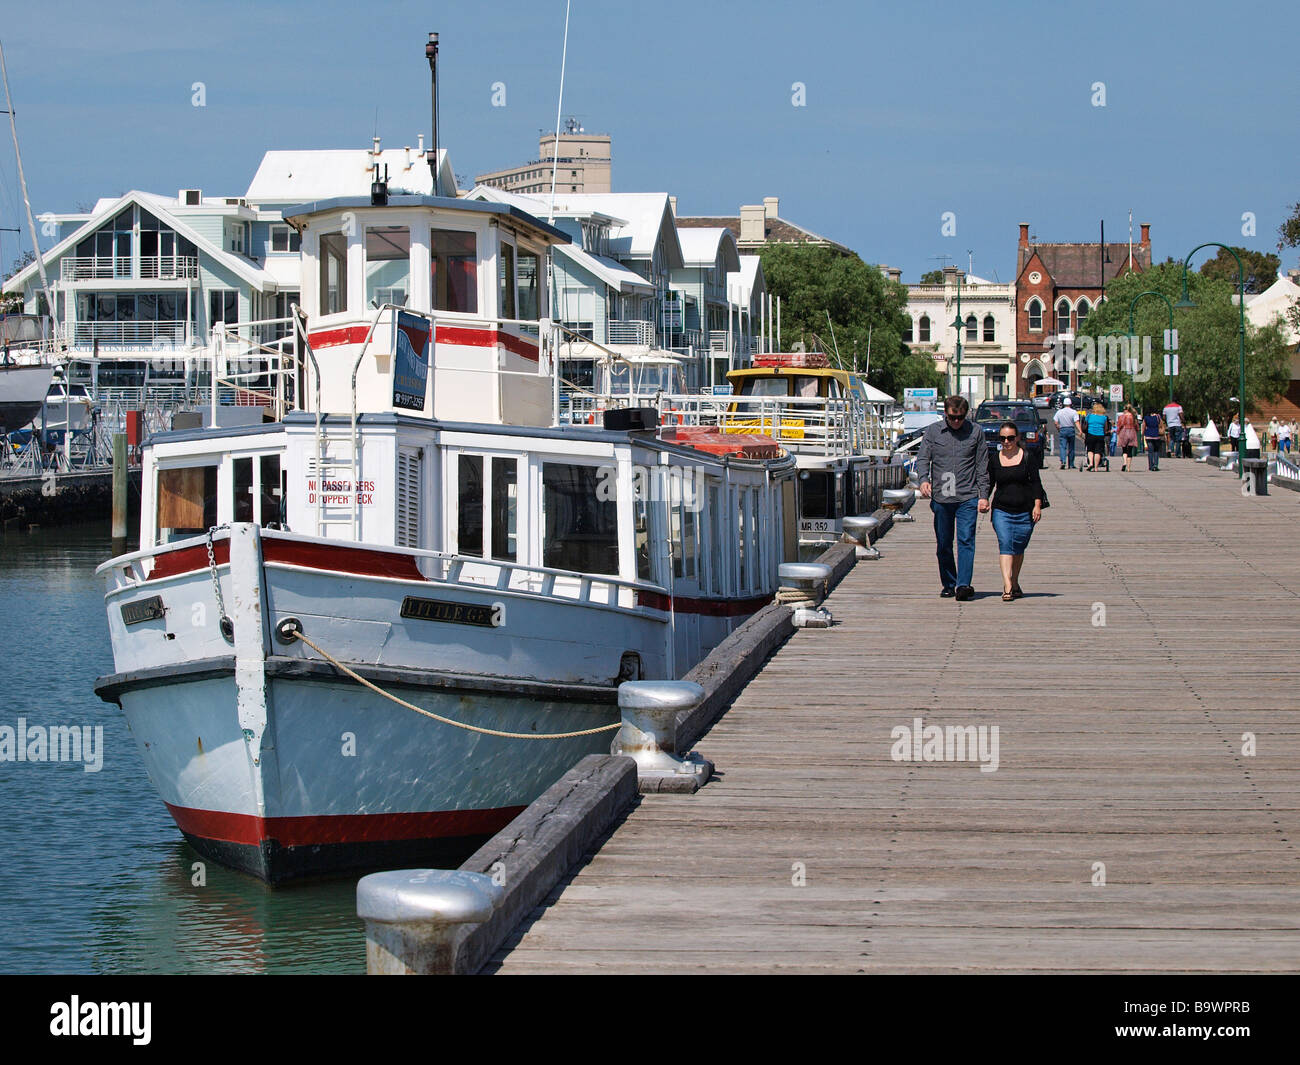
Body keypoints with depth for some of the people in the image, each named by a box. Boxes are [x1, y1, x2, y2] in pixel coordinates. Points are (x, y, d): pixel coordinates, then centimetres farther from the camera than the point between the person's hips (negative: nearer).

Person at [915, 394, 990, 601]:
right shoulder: (932, 432, 8)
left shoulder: (975, 432, 6)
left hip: (968, 498, -2)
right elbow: (922, 457, 3)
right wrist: (924, 479, -17)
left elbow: (982, 467, 9)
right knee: (943, 544, 7)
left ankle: (963, 585, -19)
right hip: (940, 498, 2)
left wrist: (983, 496, 4)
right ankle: (948, 585, 19)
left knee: (966, 540, -13)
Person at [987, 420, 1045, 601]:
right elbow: (989, 483, 13)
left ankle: (1015, 583, 28)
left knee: (1019, 548, 9)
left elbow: (1036, 482, 0)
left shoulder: (1027, 457, 1)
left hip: (1025, 511, 0)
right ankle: (1007, 586, -24)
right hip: (1001, 510, 0)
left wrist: (1037, 505, -8)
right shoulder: (994, 459, 6)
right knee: (1005, 545, -15)